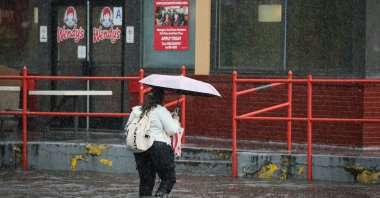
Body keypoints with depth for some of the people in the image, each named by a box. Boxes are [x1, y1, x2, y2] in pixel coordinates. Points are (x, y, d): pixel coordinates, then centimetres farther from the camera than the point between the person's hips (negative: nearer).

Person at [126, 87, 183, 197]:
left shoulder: (136, 111, 10)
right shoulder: (161, 111, -7)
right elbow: (172, 130, -10)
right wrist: (175, 120, 8)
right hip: (158, 146, -5)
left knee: (145, 180, 12)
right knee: (169, 178, 3)